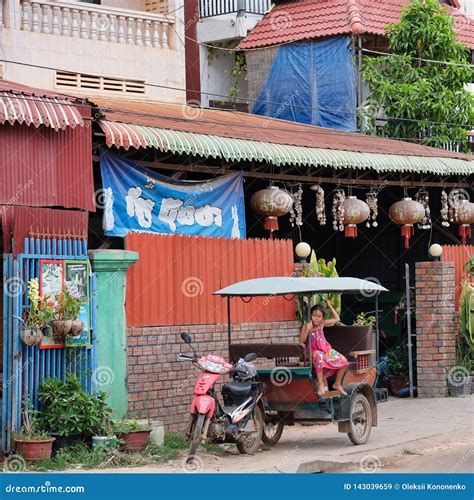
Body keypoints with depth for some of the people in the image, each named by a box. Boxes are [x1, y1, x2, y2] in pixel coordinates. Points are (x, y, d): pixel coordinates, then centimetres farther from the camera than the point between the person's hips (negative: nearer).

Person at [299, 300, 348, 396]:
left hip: (326, 349, 5)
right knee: (319, 357, -42)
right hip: (314, 351, -5)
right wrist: (308, 329, -25)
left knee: (343, 361, -12)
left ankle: (337, 384, 8)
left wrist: (330, 307, 9)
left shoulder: (322, 323, 3)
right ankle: (321, 384, -34)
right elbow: (301, 341, -16)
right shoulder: (306, 326, -8)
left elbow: (337, 319, 14)